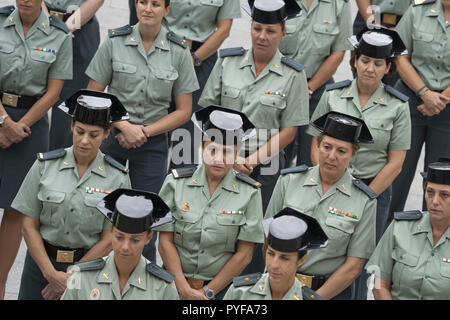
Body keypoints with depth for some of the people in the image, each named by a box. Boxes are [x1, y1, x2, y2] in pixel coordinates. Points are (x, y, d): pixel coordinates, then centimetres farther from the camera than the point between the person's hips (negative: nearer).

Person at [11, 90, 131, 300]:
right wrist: (51, 273, -11)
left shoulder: (117, 178, -5)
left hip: (89, 262, -1)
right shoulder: (45, 166, -3)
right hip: (41, 259, 1)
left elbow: (108, 240, -5)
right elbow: (29, 226, -2)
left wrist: (70, 279, -8)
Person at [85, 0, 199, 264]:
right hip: (112, 134, 0)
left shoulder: (178, 52, -4)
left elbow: (184, 111, 0)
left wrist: (144, 132, -9)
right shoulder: (114, 43, -5)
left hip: (153, 142, 0)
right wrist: (124, 126, -13)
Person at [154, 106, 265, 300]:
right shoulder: (176, 183, -2)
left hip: (222, 285, -1)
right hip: (175, 282, 1)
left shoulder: (249, 193, -4)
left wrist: (207, 292, -8)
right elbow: (165, 242, -4)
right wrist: (185, 290, -11)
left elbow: (244, 254, -5)